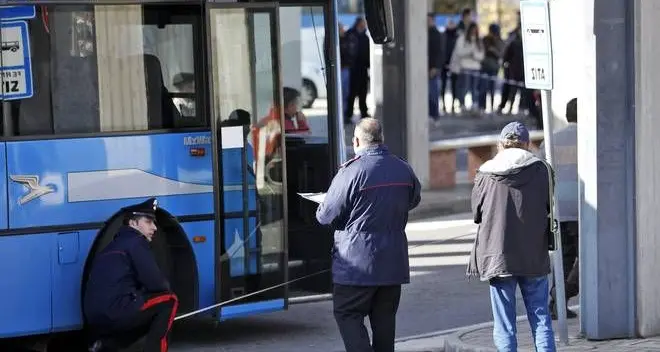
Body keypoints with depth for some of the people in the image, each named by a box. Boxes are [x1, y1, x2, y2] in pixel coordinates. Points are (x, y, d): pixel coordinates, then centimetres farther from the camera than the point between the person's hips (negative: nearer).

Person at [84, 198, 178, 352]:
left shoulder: (115, 245, 28)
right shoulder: (136, 242, 0)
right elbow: (155, 283, -4)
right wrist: (166, 287, 17)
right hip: (115, 312, -9)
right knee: (168, 300, 6)